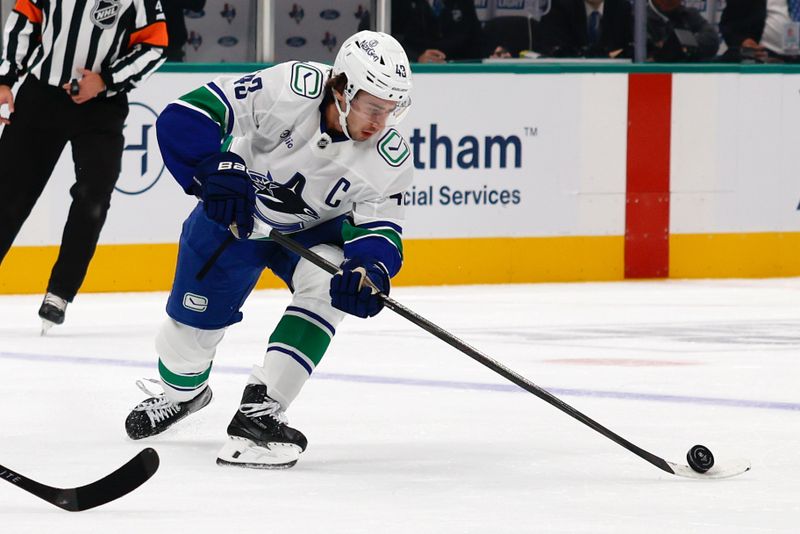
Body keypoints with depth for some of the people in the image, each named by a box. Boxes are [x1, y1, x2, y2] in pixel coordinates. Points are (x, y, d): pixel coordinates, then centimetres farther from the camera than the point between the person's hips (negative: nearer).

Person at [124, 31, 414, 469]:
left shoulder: (389, 156, -25)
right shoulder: (289, 90, -35)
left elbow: (379, 226, -22)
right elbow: (186, 116, -33)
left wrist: (369, 270, -44)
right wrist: (217, 172, -45)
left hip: (313, 229, 1)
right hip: (235, 214, -1)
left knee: (326, 287, -27)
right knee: (195, 318, 6)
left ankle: (257, 413, -24)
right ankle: (181, 391, 43)